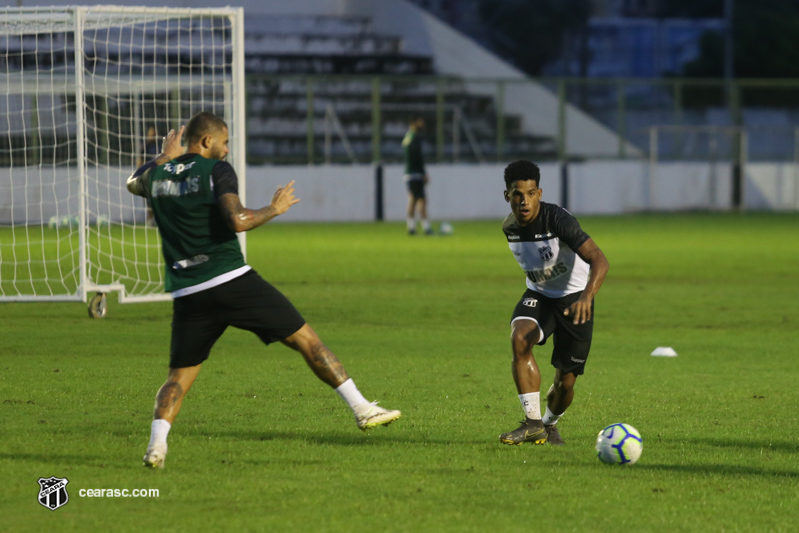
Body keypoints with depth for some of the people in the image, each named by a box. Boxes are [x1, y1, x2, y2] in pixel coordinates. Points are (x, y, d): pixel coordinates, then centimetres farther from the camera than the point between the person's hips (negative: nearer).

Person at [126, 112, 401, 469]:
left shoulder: (157, 175, 11)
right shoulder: (216, 171, -5)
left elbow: (133, 184, 35)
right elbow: (237, 220, -18)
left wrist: (164, 157, 43)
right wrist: (274, 209, -3)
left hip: (187, 295, 4)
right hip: (233, 282, -4)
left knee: (179, 377, 11)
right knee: (306, 340, 4)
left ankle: (156, 444, -13)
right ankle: (362, 409, 3)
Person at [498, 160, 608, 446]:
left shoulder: (558, 220, -27)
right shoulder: (509, 226, -7)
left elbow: (599, 260, -35)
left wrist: (586, 296, -52)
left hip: (574, 299, -4)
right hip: (538, 295, 4)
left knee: (565, 382, -1)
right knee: (519, 338, -30)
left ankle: (549, 423, 33)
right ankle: (532, 423, -27)